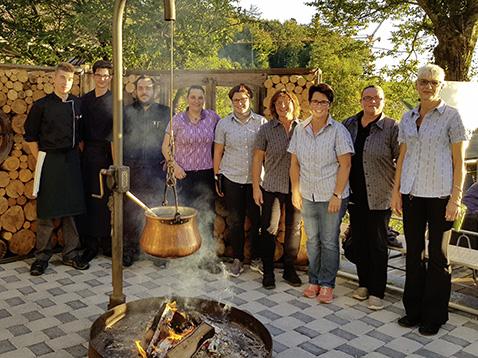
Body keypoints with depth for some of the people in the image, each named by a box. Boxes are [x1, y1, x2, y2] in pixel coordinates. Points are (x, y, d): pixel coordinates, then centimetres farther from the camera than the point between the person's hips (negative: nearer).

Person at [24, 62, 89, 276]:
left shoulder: (77, 104, 6)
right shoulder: (42, 105, -3)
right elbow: (30, 136, 1)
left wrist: (77, 154, 6)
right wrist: (41, 159, -2)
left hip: (72, 160, 3)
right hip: (49, 160, -3)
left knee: (71, 208, 7)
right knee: (47, 211, 1)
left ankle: (71, 254, 18)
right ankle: (42, 256, 13)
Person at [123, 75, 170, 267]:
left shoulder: (164, 113, 8)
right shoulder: (126, 112, 10)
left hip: (156, 172, -1)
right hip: (131, 171, 1)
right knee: (130, 213, 4)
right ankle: (130, 251, 17)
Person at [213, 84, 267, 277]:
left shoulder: (261, 122, 2)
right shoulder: (223, 124, 4)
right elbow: (218, 152, 8)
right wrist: (217, 177, 5)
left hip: (256, 179, 0)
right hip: (232, 179, 1)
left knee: (257, 220, 4)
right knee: (235, 221, 7)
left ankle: (256, 258, 21)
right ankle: (237, 259, 20)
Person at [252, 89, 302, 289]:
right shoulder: (267, 129, -1)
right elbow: (257, 158, 1)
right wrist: (255, 187, -4)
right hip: (272, 187, -1)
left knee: (293, 229, 10)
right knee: (269, 229, 3)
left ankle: (289, 269, 26)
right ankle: (268, 271, 16)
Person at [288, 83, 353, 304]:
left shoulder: (338, 131, -8)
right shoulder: (300, 130, 5)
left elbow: (345, 165, -10)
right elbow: (294, 163, 9)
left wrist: (337, 195, -14)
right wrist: (295, 191, 4)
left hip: (331, 196, -4)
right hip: (307, 195, 4)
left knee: (329, 242, 3)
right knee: (312, 240, 13)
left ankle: (327, 285, 16)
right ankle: (314, 281, 26)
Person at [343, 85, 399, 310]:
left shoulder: (391, 128, -7)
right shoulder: (349, 125, 6)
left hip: (380, 197, -4)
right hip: (355, 196, 5)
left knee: (378, 245, 2)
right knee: (359, 241, 13)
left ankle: (376, 292, 13)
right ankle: (363, 284, 28)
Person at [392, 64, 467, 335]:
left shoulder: (451, 116, -2)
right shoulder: (408, 118, 11)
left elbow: (459, 162, -4)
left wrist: (456, 198, -9)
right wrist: (396, 190, 8)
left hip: (440, 195, -4)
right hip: (412, 193, 4)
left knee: (437, 255, 4)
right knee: (414, 252, 10)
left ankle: (435, 316, 17)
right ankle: (414, 309, 23)